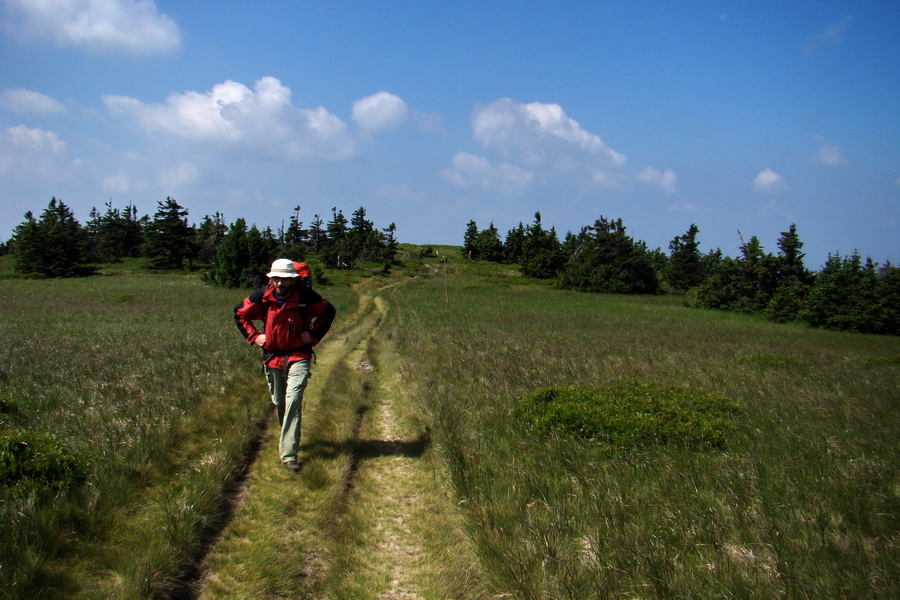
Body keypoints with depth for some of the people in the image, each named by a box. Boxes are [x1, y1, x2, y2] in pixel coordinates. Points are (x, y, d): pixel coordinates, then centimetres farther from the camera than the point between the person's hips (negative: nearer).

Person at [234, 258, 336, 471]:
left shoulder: (305, 295, -13)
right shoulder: (262, 296, -8)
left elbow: (328, 311, 5)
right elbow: (240, 314, 9)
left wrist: (314, 335, -3)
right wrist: (254, 336, 0)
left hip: (298, 356, -3)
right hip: (272, 356, 3)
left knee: (293, 399, -17)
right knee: (278, 402, 14)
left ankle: (289, 453, -17)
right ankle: (289, 438, 42)